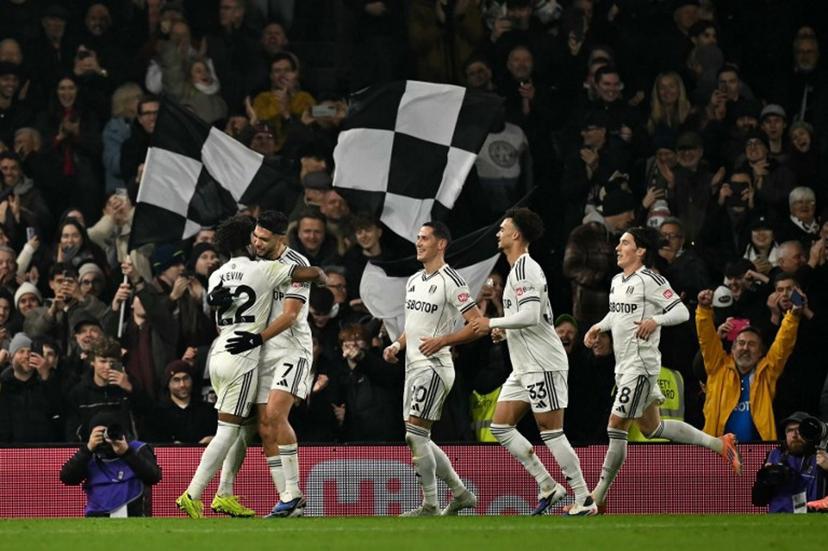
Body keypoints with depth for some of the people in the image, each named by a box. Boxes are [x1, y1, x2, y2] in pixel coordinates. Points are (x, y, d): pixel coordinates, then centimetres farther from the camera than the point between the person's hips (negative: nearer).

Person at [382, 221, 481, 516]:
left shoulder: (450, 281, -11)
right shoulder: (413, 281, 16)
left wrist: (442, 341, -21)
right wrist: (397, 345, 11)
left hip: (434, 365, -9)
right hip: (413, 366, 9)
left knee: (415, 434, -14)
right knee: (419, 439, 10)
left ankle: (430, 505, -9)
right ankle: (461, 494, 21)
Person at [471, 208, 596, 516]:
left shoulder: (525, 268, -14)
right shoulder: (518, 269, 18)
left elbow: (530, 316, -24)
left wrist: (493, 323, -13)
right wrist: (504, 329, 12)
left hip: (543, 364, -10)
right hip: (524, 367, 10)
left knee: (551, 432, -9)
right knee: (500, 427, 6)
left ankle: (584, 499, -4)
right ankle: (548, 487, 8)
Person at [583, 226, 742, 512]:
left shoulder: (650, 281, -13)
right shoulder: (618, 281, 14)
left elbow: (681, 311, -14)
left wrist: (655, 320, -30)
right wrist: (599, 327, 13)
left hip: (641, 365, -10)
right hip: (624, 366, 10)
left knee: (616, 426, -10)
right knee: (651, 427, 16)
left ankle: (599, 496, -6)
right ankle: (720, 444, 26)